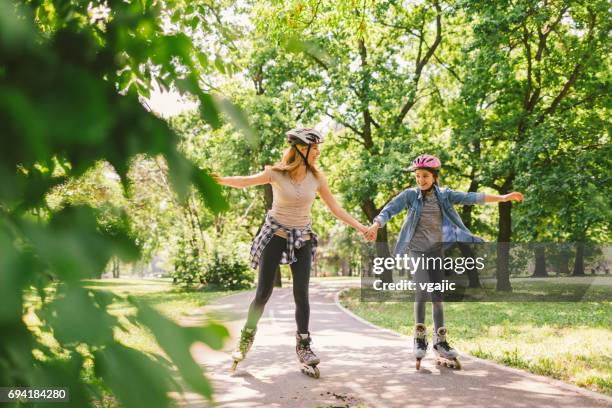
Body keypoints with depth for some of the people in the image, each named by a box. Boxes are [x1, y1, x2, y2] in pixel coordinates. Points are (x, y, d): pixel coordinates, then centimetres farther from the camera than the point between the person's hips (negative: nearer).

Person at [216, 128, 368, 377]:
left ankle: (303, 345, 7)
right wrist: (219, 180, -19)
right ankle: (247, 337, 20)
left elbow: (334, 207, 2)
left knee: (301, 294, -4)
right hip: (276, 236, -2)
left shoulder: (317, 176, -5)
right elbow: (246, 182, -2)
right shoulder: (277, 173, -12)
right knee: (263, 292, 0)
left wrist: (361, 228, -1)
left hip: (302, 239, 2)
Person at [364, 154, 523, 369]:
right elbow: (390, 209, -15)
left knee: (438, 296, 6)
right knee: (422, 292, -17)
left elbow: (471, 198, -2)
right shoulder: (410, 195, -6)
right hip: (417, 250, -3)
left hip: (437, 250, 3)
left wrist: (503, 198, -7)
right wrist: (375, 225, -33)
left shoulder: (444, 195, 1)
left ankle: (440, 341, 16)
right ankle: (420, 338, -3)